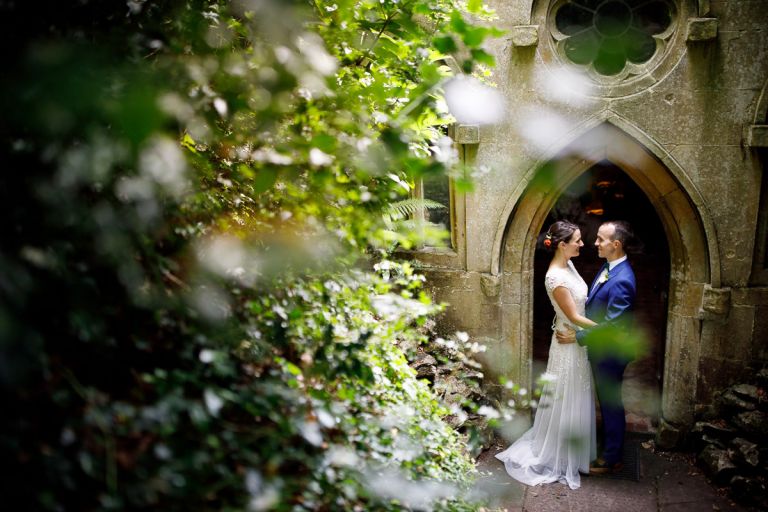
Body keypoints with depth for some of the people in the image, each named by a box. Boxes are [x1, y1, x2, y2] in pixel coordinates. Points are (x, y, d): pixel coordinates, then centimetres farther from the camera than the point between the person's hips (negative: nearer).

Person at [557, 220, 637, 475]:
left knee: (611, 404, 8)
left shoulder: (622, 281, -29)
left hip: (609, 353, -9)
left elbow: (610, 326, -28)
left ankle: (611, 459, 25)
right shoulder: (608, 268, 1)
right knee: (606, 403, 23)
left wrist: (577, 336, -21)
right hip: (600, 350, 9)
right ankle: (609, 446, 41)